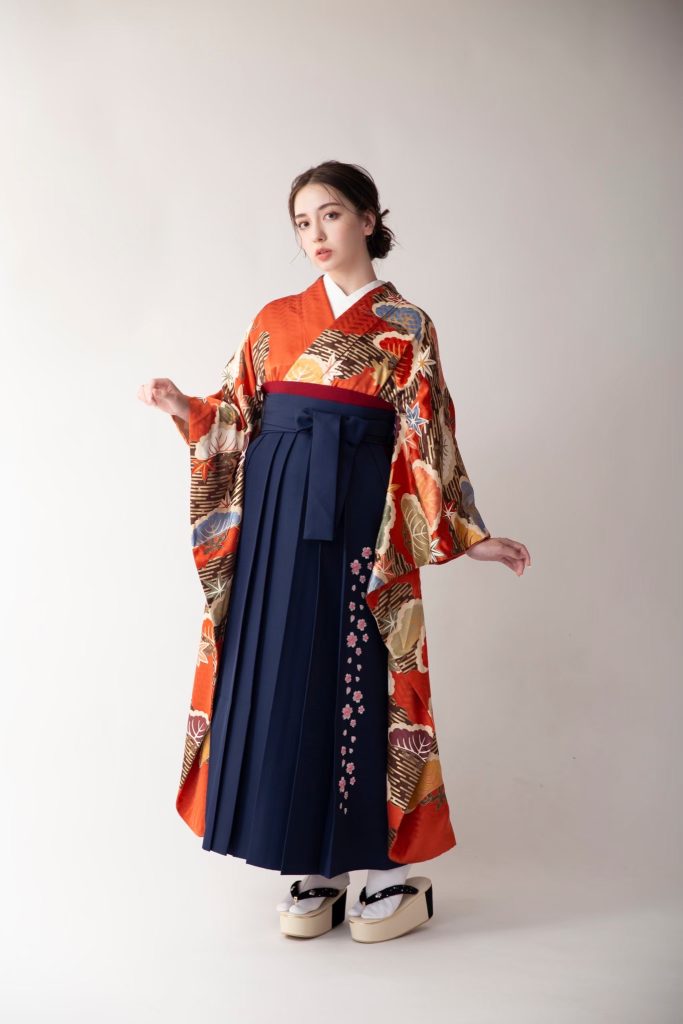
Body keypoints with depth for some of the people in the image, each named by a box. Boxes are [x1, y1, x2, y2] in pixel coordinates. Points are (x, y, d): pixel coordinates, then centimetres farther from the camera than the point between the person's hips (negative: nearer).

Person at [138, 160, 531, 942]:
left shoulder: (406, 327, 6)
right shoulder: (276, 319, 13)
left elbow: (424, 441, 2)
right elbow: (238, 419, 13)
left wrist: (467, 535, -5)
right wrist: (186, 408, -6)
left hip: (360, 516, -3)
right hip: (276, 512, 3)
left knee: (358, 678, -3)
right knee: (280, 676, 1)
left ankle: (393, 871, 12)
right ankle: (316, 870, 14)